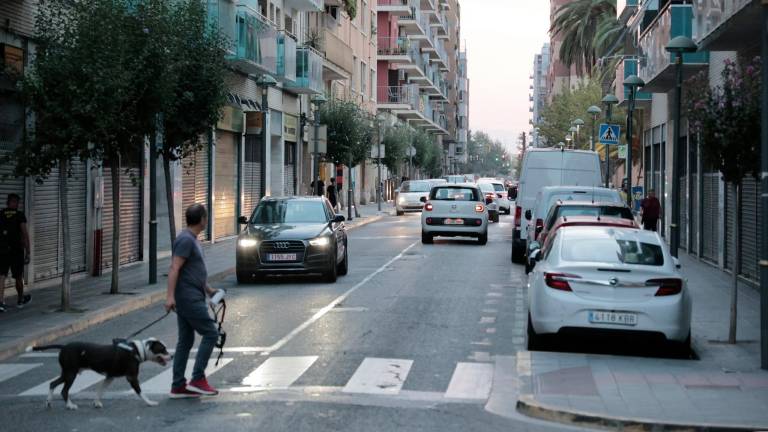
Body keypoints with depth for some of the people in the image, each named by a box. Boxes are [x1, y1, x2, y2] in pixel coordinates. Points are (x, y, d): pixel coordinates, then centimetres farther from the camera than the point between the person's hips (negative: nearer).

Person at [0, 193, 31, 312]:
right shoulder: (20, 215, -5)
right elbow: (25, 234, -10)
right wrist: (27, 253, -6)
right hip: (17, 250, -1)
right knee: (18, 277, 14)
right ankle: (20, 300, 32)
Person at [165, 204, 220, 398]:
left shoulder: (192, 240, 17)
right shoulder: (186, 240, -14)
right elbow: (174, 268, -21)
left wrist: (208, 289, 26)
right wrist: (170, 296, -27)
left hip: (192, 297, 10)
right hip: (188, 297, -10)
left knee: (185, 341, 9)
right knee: (210, 334, -8)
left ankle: (178, 386, 11)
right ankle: (197, 379, -7)